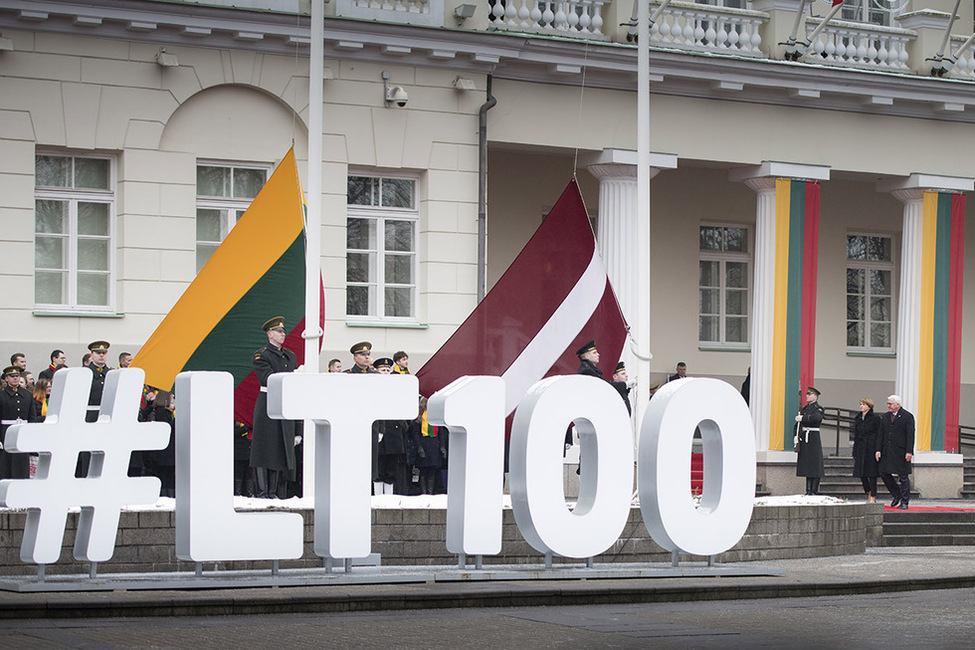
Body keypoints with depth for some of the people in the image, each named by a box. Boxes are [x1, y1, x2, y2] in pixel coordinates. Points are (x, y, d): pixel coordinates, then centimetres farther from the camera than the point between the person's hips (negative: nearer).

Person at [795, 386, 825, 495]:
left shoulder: (819, 408, -2)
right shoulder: (805, 409, 20)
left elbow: (816, 418, -24)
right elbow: (797, 423, 19)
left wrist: (802, 418, -15)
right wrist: (796, 436, 3)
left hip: (813, 438, -7)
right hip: (803, 439, 7)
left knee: (814, 465, -6)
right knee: (806, 465, 7)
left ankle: (814, 491, -5)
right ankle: (808, 491, 10)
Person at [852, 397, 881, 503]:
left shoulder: (875, 418, -5)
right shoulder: (858, 419, 13)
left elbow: (878, 435, -6)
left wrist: (878, 450, -12)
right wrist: (854, 453, 12)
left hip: (871, 448, -6)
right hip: (860, 449, 6)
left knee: (871, 473, -4)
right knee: (861, 474, 5)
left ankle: (873, 497, 1)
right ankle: (869, 493, 22)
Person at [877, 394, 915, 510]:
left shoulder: (907, 416, -5)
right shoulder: (885, 416, 12)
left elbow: (910, 435, -9)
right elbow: (881, 434, 13)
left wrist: (909, 452, -15)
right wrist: (878, 450, 4)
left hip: (901, 452, -6)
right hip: (887, 451, 6)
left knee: (903, 477, -1)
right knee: (884, 474, 4)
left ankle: (904, 502, 6)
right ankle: (897, 495, 23)